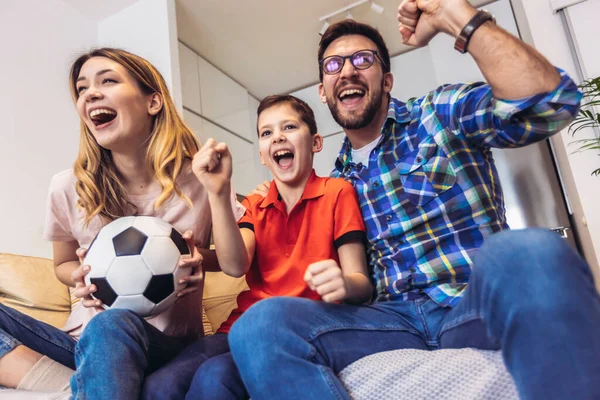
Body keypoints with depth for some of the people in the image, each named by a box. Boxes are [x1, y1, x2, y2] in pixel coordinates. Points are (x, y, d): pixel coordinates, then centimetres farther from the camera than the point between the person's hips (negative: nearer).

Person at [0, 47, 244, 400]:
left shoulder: (199, 181, -9)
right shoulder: (68, 187, -2)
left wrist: (201, 258, -16)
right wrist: (80, 277, -9)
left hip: (167, 344, -5)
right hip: (84, 340, 5)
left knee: (112, 327, -37)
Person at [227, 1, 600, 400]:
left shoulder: (440, 115, 5)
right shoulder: (334, 183, 17)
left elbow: (549, 102, -14)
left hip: (477, 301, -2)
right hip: (397, 315, 3)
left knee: (526, 251, -39)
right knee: (259, 325, -23)